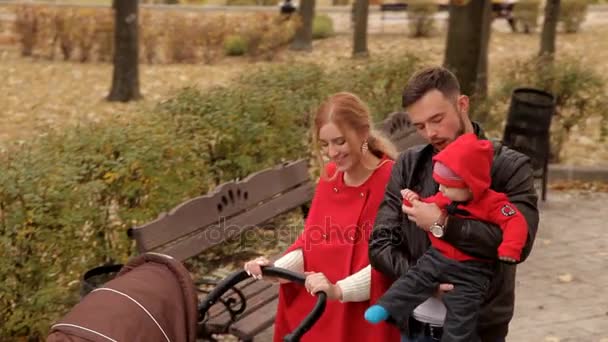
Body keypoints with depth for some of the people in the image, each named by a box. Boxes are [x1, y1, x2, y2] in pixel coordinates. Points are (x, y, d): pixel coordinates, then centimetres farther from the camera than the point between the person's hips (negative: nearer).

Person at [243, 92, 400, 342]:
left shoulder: (391, 180, -13)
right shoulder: (329, 176, 7)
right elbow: (311, 240, 8)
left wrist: (339, 290, -29)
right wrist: (275, 268, -8)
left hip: (365, 319, -6)